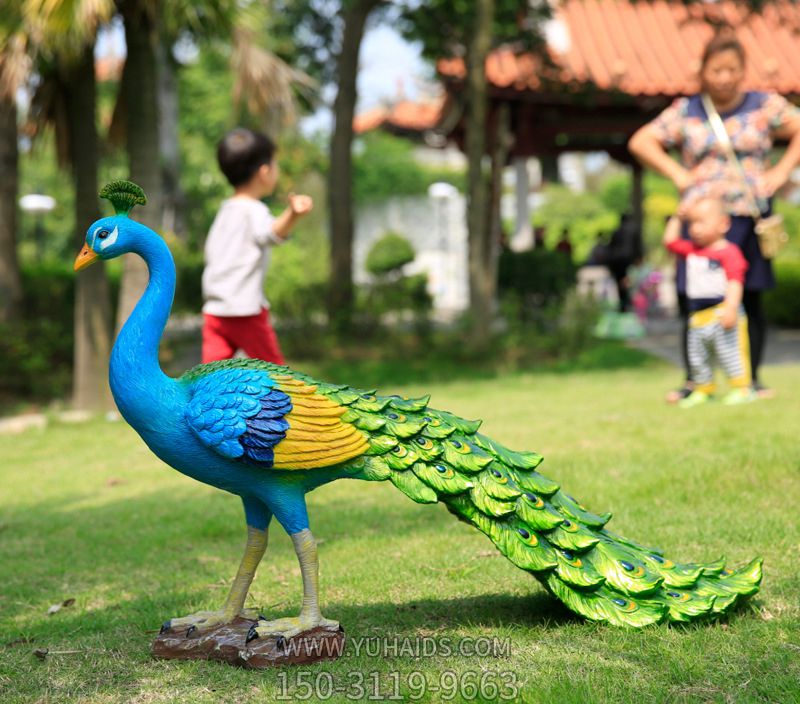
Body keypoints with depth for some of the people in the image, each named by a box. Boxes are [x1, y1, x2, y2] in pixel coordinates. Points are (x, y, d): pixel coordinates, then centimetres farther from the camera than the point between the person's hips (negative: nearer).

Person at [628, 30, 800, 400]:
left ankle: (752, 378, 11)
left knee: (750, 298, 1)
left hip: (749, 217, 0)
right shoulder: (685, 112, 8)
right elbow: (640, 142, 9)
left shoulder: (764, 106, 7)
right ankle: (694, 380, 5)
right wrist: (677, 174, 1)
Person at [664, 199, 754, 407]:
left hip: (722, 314, -8)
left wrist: (731, 308, -28)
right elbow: (670, 240, 21)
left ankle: (741, 388, 0)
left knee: (730, 352, -7)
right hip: (698, 317, 8)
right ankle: (703, 390, 23)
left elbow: (735, 282, -19)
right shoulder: (691, 251, 12)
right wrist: (677, 218, 15)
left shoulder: (729, 253, -12)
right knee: (697, 357, 12)